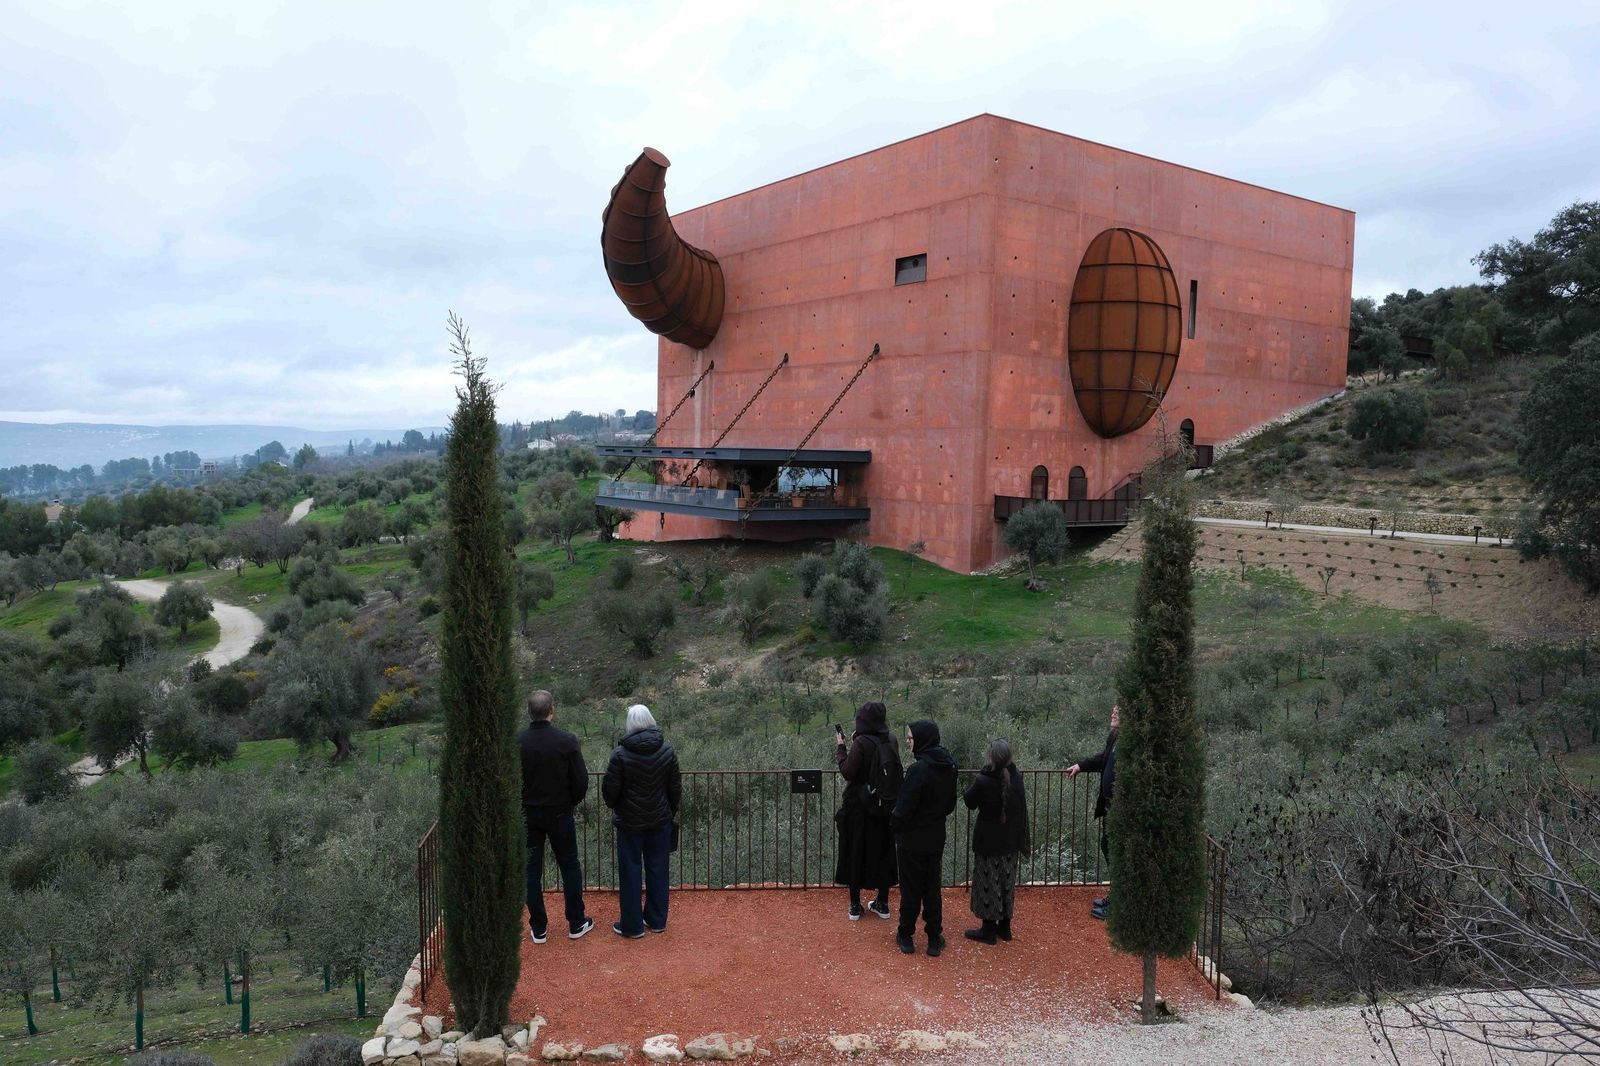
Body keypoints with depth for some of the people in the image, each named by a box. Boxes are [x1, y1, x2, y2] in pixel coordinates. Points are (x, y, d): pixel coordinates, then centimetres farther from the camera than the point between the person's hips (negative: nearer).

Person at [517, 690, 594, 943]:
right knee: (570, 867, 13)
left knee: (531, 870, 11)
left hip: (528, 815, 1)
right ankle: (576, 923, 19)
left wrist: (521, 806, 12)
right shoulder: (567, 741, -14)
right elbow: (581, 781, -11)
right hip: (560, 814, -1)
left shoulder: (516, 743, -11)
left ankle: (538, 928, 16)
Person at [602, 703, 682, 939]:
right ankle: (657, 921, 24)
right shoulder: (667, 750, -5)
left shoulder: (621, 754, -16)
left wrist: (614, 807, 13)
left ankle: (632, 926, 14)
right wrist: (672, 811, 18)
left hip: (630, 822, -3)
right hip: (660, 820, 3)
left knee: (630, 871, 7)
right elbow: (675, 787, 3)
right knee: (657, 869, 14)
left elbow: (610, 789, -9)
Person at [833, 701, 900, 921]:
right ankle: (883, 904, 23)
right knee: (882, 852, 15)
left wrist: (841, 747, -7)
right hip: (884, 809, 5)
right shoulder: (890, 742, -1)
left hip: (859, 808, -5)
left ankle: (855, 905, 15)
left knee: (855, 854, 8)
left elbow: (847, 772, -18)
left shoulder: (861, 743, -19)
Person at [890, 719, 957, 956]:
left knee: (911, 889, 8)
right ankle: (934, 938, 21)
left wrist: (894, 824, -3)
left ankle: (905, 936, 22)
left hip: (912, 840, -6)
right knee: (932, 888, 15)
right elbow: (950, 803, 9)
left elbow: (904, 809, -22)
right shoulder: (948, 767, -2)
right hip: (936, 838, 6)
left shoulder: (919, 770, -26)